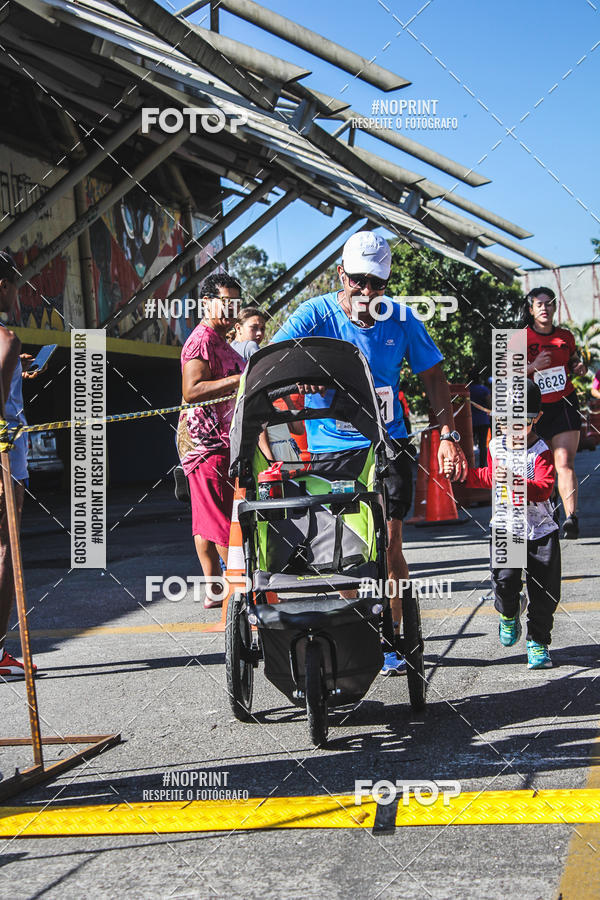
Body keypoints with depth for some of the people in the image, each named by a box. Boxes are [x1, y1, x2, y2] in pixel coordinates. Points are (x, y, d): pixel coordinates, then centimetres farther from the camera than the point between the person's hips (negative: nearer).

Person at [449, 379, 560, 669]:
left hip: (540, 530, -2)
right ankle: (509, 613, 20)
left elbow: (544, 488, -25)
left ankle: (538, 642, 19)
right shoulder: (496, 445, 5)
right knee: (505, 579, -15)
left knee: (544, 592, -2)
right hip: (505, 527, 3)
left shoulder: (541, 451, -11)